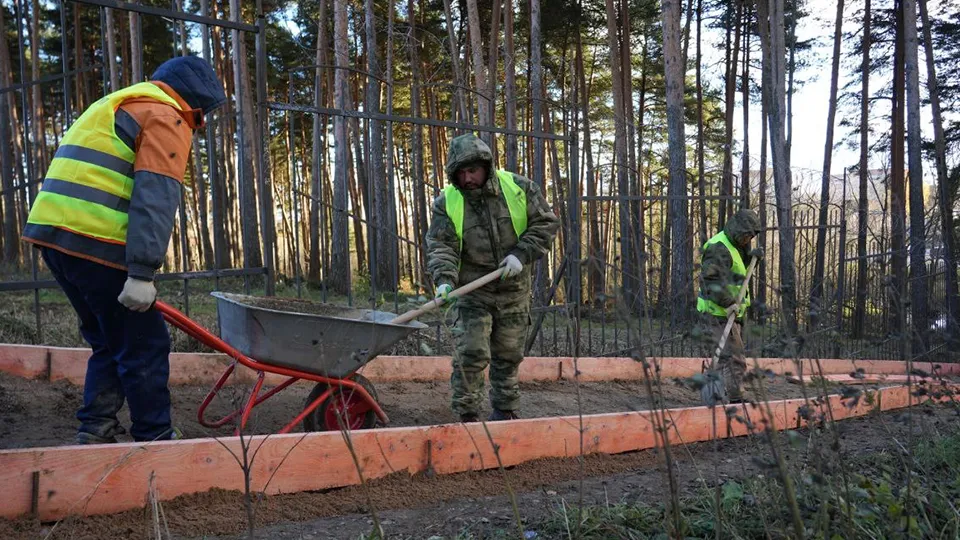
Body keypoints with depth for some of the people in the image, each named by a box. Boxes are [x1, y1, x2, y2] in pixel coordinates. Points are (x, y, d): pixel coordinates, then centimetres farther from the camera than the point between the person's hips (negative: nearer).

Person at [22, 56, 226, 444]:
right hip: (93, 242, -9)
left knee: (109, 342, 18)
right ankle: (155, 438, 8)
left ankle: (96, 430, 17)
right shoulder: (166, 117, -2)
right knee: (144, 344, 1)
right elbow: (155, 199, -15)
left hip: (51, 232, 9)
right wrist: (142, 273, -21)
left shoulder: (116, 107, 28)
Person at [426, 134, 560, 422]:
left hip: (514, 290, 2)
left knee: (508, 355, 13)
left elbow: (547, 223, -2)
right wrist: (445, 279, -28)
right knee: (471, 354, -10)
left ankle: (506, 413, 28)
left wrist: (521, 255, -14)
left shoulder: (518, 187, -5)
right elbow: (441, 245, -10)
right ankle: (468, 416, 2)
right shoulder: (447, 201, -6)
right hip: (472, 292, -1)